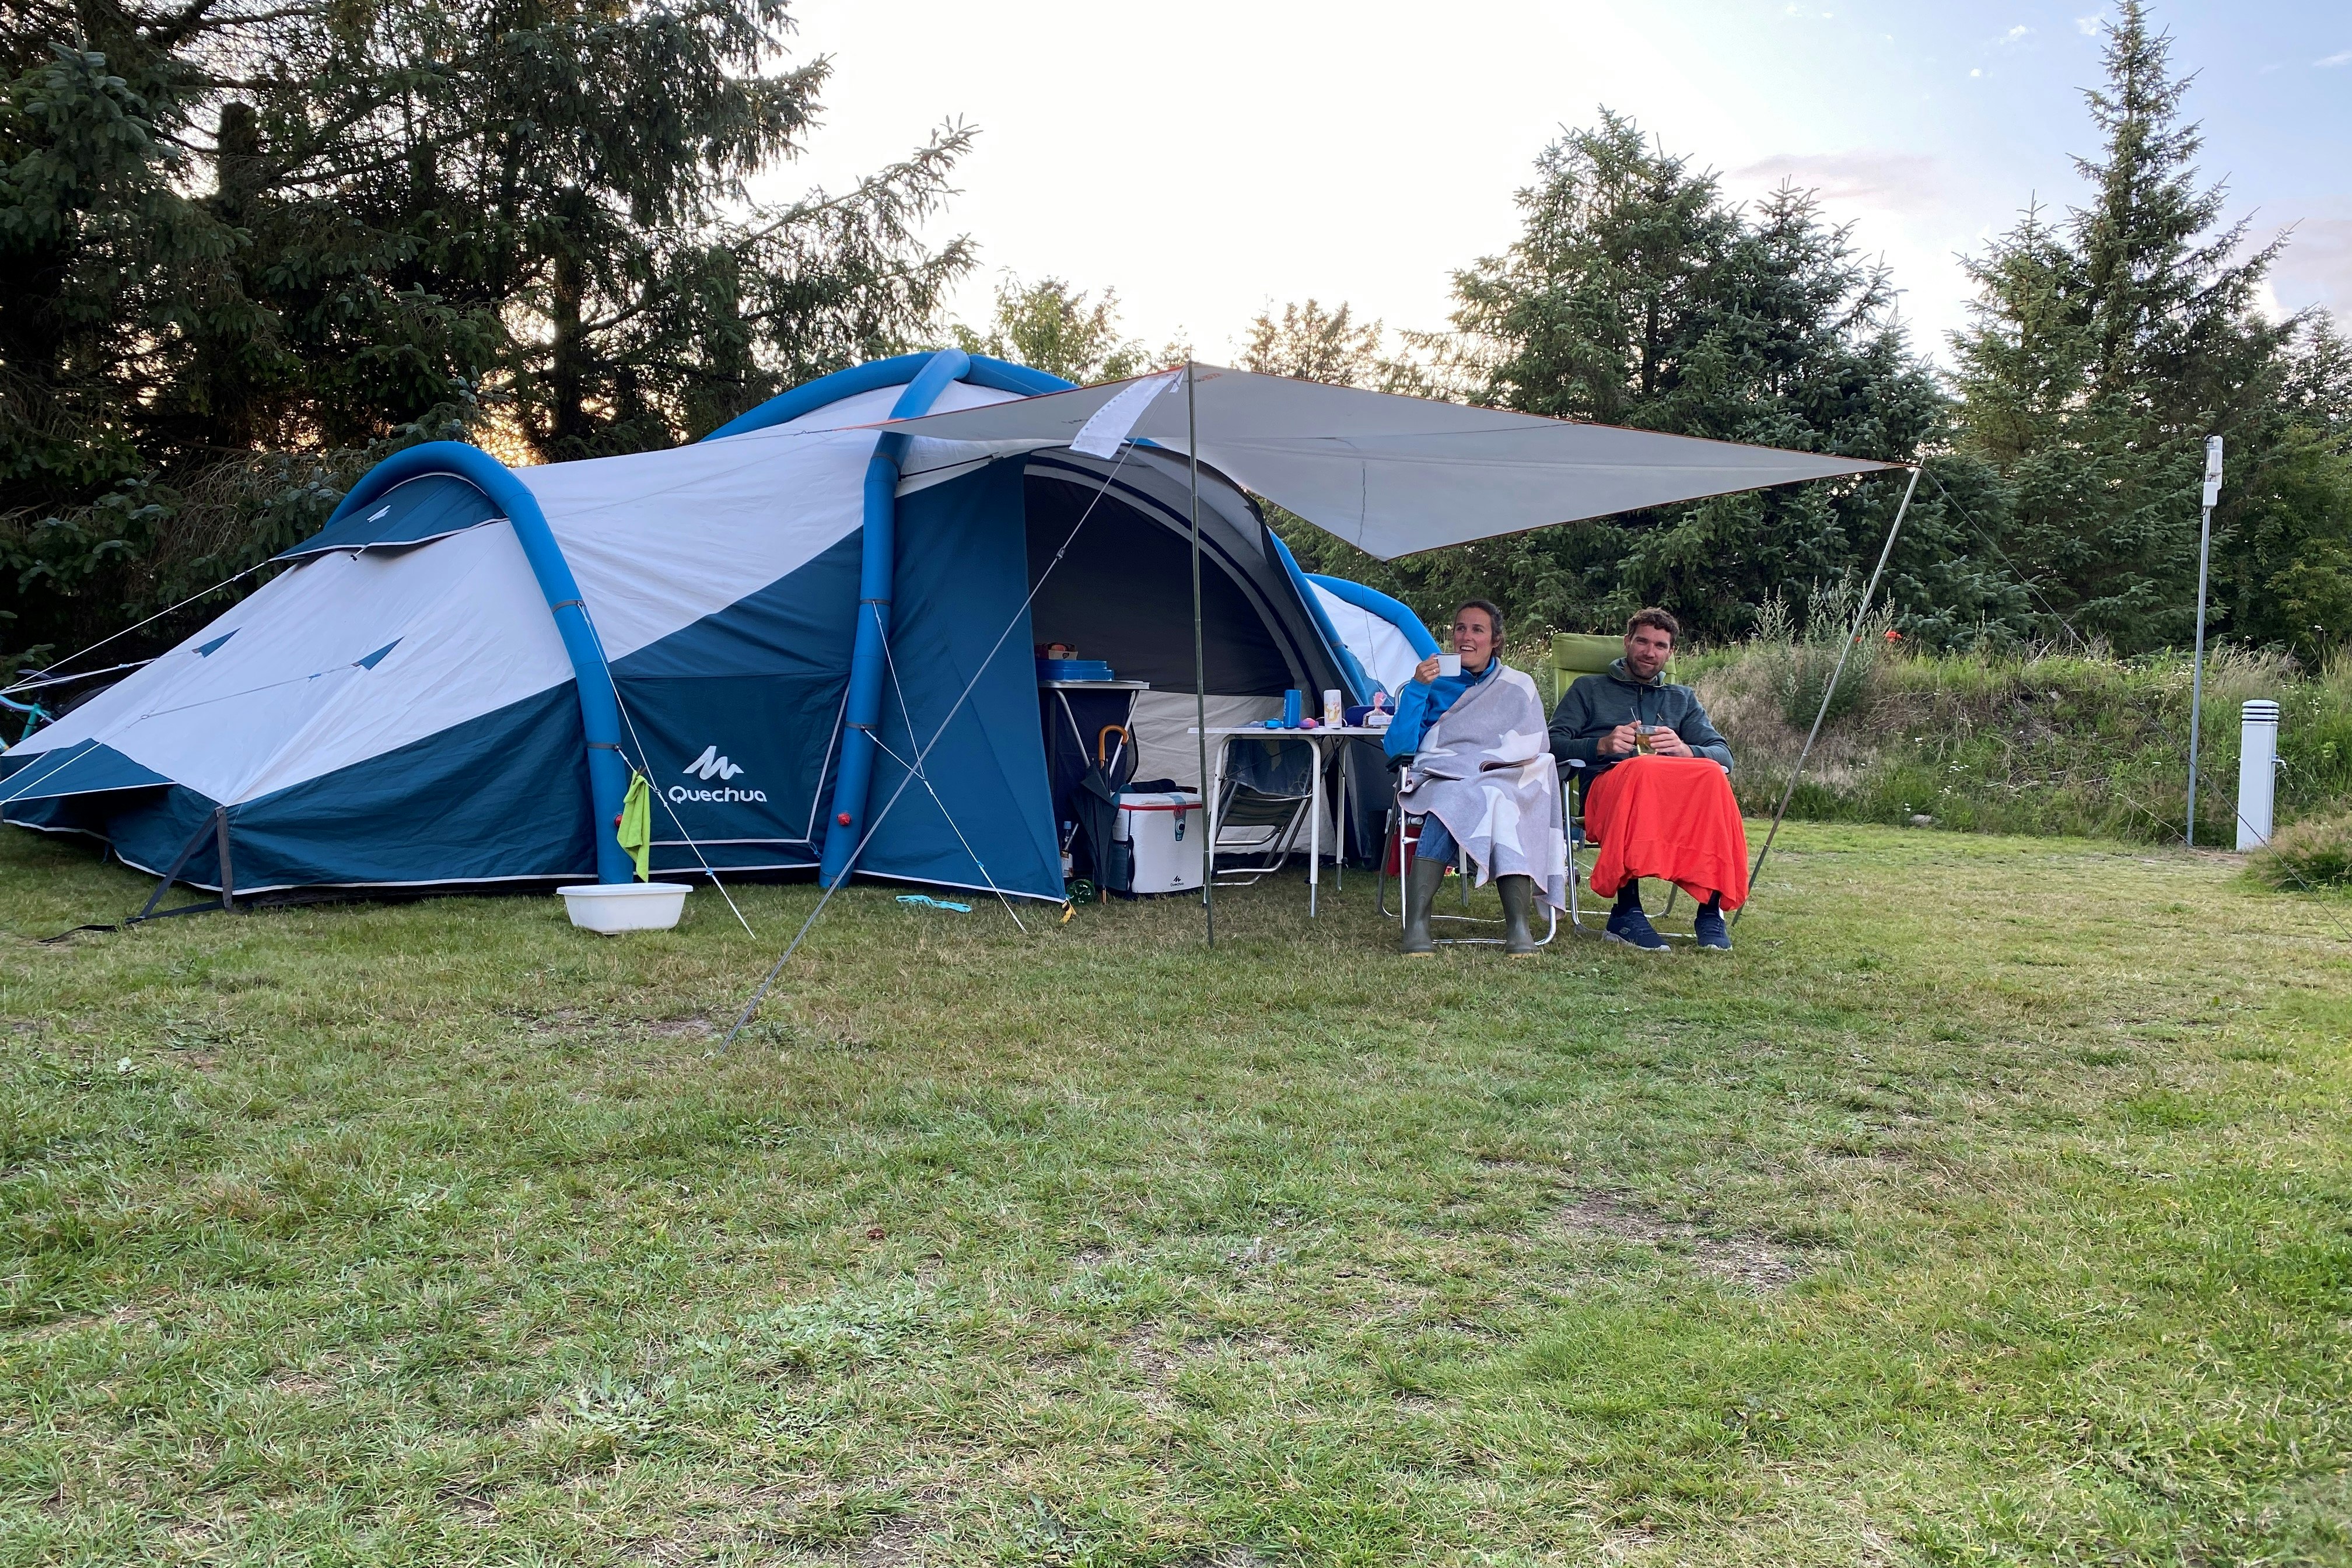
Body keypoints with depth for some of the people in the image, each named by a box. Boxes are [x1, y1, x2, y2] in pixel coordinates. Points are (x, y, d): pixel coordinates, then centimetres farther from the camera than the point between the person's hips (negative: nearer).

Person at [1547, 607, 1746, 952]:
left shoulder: (1683, 699, 31)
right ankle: (1627, 913, -40)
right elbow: (1553, 745, 9)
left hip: (1676, 793, 3)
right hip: (1608, 785, -3)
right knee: (1642, 769, -39)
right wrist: (1602, 745, -10)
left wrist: (1685, 751, -8)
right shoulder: (1589, 689, 24)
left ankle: (1711, 910, -34)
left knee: (1712, 776, -32)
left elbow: (1724, 755, 15)